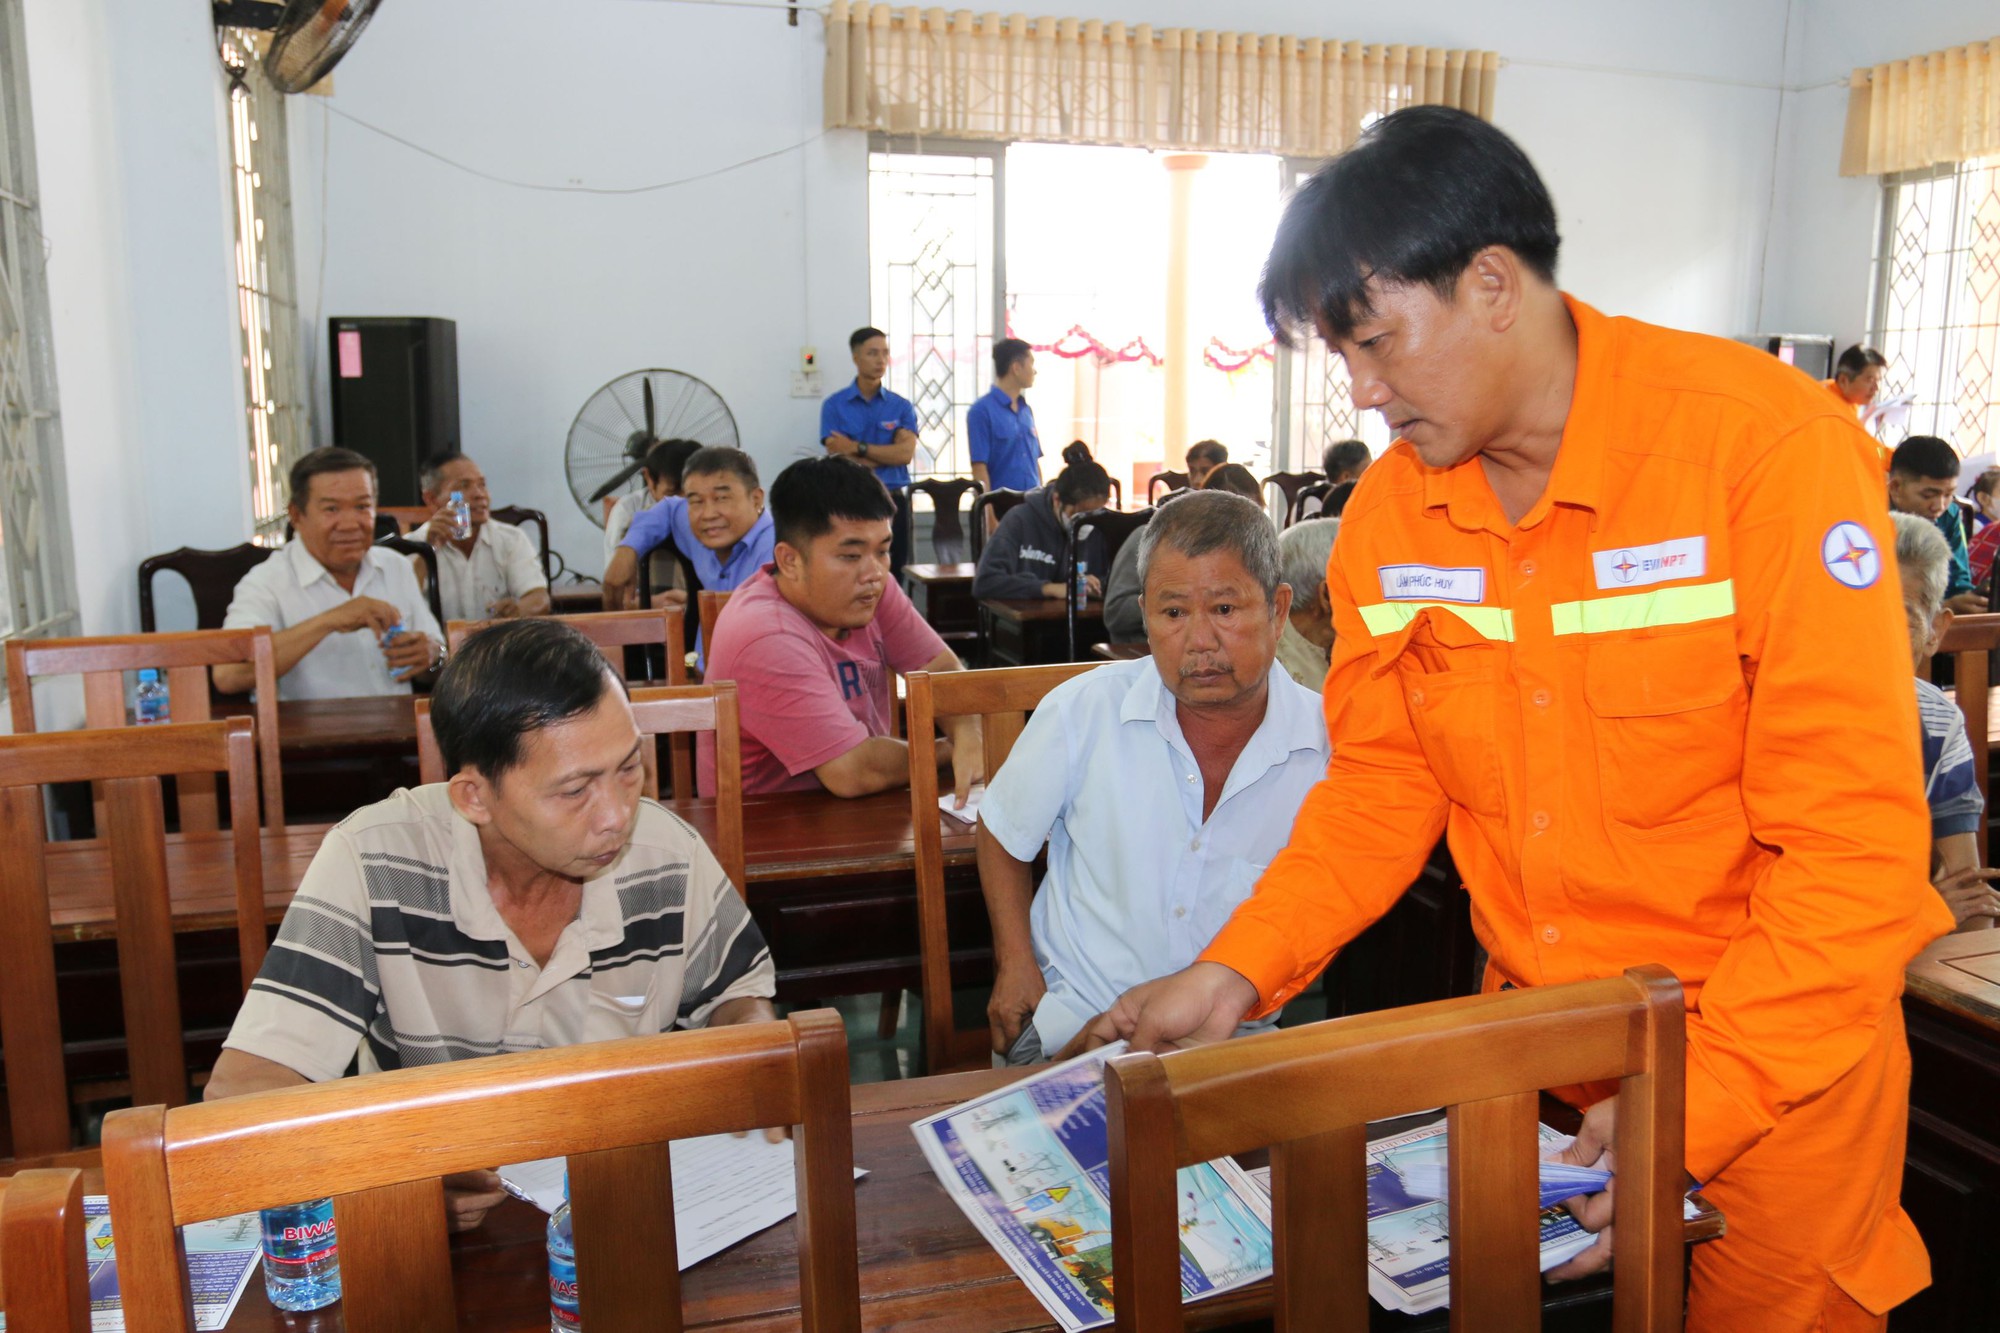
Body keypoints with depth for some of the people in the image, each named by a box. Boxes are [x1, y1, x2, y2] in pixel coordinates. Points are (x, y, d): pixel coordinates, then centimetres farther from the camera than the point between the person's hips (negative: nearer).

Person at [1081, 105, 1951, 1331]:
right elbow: (1379, 787, 1)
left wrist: (1690, 1107, -25)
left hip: (1774, 1055, -4)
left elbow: (1853, 843, -20)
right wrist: (1235, 973, -10)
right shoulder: (1391, 509, -5)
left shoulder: (1769, 447, -20)